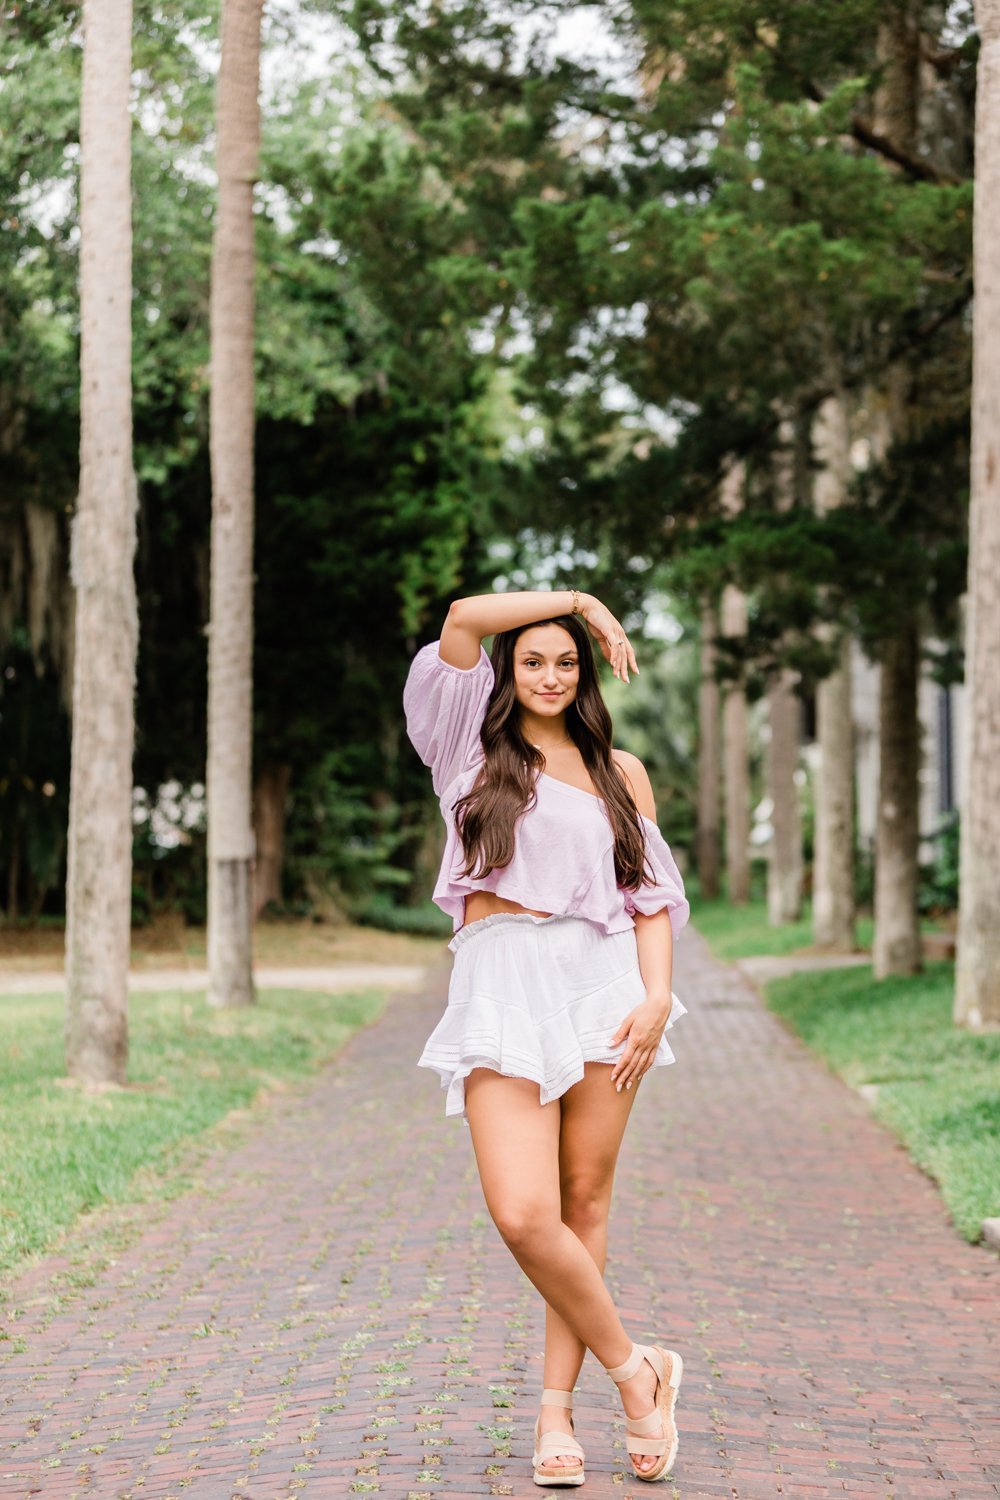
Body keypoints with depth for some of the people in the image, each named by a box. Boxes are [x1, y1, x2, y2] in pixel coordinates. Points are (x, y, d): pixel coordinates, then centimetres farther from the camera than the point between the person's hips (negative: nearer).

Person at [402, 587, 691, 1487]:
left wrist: (658, 995, -4)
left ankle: (557, 1407, 12)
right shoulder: (473, 747, 12)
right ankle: (636, 1369, 4)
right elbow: (463, 618, 0)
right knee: (523, 1214, -14)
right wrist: (579, 597, 8)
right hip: (501, 985, -1)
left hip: (600, 980, 2)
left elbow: (651, 892, 10)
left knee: (585, 1201, 1)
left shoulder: (618, 771, 16)